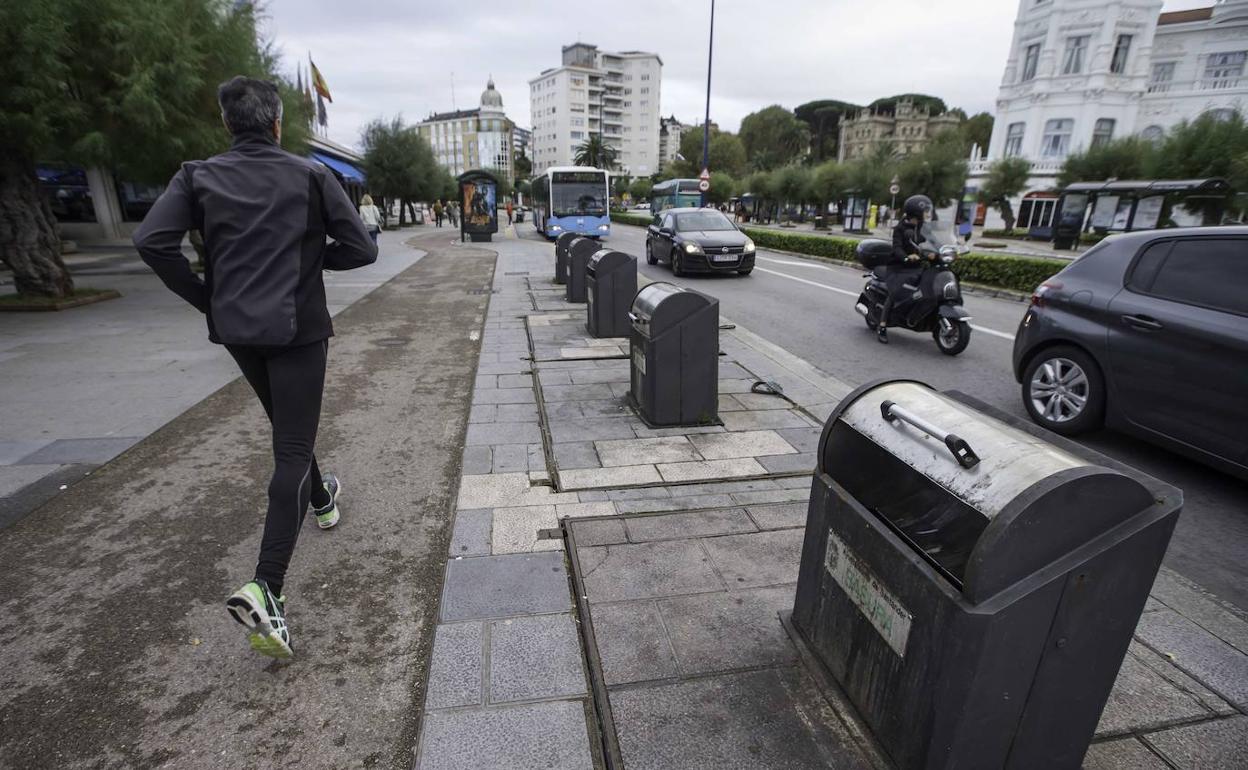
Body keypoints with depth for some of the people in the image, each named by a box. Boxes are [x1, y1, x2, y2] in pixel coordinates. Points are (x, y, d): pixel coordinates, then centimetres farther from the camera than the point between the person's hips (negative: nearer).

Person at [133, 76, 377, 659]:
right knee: (293, 450, -5)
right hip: (297, 327, -4)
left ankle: (320, 498, 49)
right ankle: (266, 589, -15)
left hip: (235, 328, 4)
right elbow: (361, 249, -6)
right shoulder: (310, 175, -4)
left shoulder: (199, 176, 2)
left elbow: (152, 240, -10)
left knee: (288, 428, 26)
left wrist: (203, 296, 2)